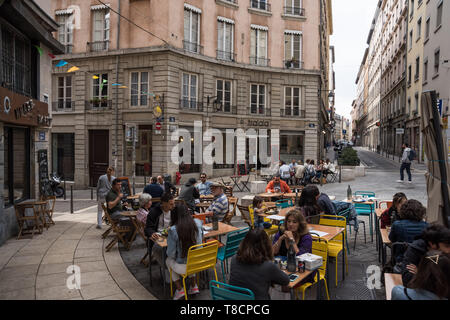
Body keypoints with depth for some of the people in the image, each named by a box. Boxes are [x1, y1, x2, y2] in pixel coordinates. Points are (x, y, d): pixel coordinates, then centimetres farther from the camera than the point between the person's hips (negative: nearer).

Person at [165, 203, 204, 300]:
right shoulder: (198, 223, -12)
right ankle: (194, 287, 34)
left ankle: (179, 290, 25)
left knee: (168, 260, 28)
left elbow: (171, 254, -14)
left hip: (183, 267, -4)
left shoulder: (173, 230, -22)